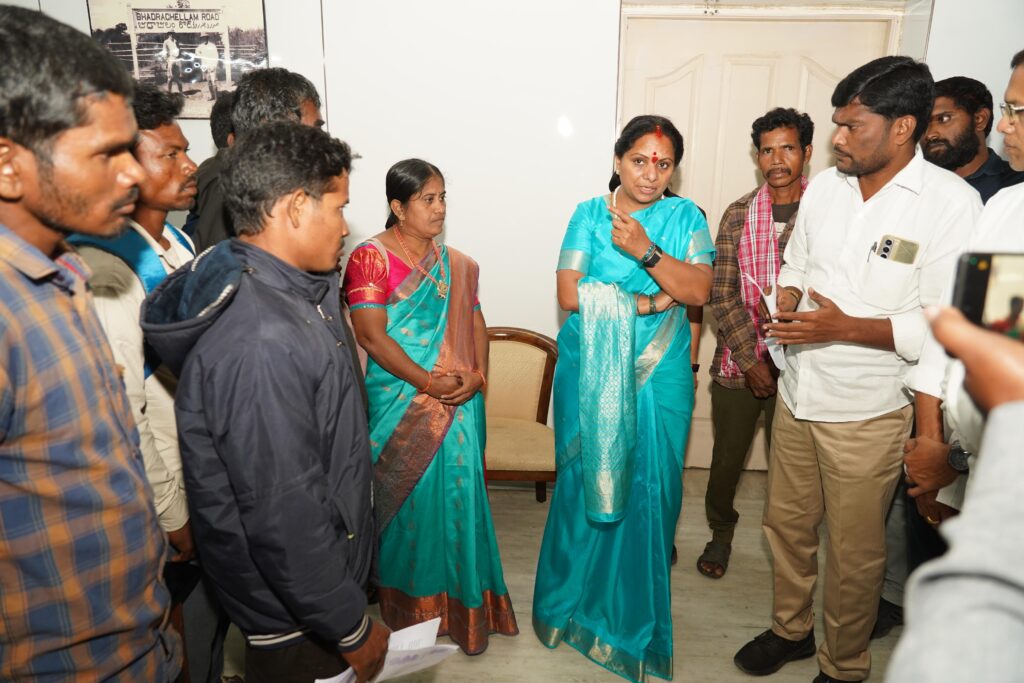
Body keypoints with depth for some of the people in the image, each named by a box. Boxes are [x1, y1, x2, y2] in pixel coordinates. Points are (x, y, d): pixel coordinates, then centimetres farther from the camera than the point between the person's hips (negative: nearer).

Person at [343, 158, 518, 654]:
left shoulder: (457, 264, 10)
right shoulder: (371, 257, -7)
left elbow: (474, 321, 9)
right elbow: (371, 335, -14)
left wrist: (477, 374, -9)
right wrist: (430, 383, -18)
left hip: (459, 404, 4)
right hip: (400, 404, -4)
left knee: (458, 494, 8)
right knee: (408, 498, 7)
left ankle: (460, 600, 27)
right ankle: (409, 603, 28)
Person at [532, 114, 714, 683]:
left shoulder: (686, 217, 3)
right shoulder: (589, 215, 2)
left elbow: (698, 291, -10)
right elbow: (570, 295, -9)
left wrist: (645, 250, -21)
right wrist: (651, 300, -12)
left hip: (659, 374, 1)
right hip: (592, 373, 0)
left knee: (648, 484, 6)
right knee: (588, 480, 7)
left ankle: (635, 611, 28)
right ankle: (579, 593, 30)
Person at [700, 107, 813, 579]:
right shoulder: (738, 215, 0)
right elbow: (722, 294, -4)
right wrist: (752, 360, -10)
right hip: (738, 362, 1)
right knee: (727, 457, 14)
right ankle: (721, 531, 38)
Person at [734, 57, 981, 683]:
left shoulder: (953, 203, -14)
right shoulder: (825, 185, 3)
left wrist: (843, 327, -25)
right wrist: (786, 309, -6)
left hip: (868, 411, -5)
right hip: (797, 393, 6)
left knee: (855, 551, 11)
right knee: (787, 523, 19)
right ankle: (791, 628, 44)